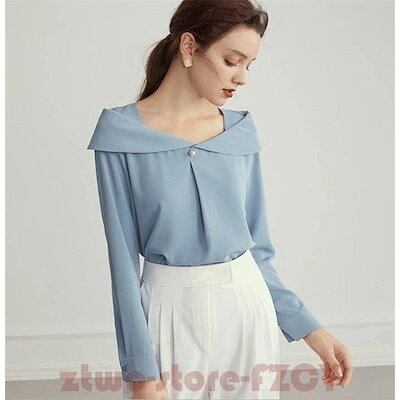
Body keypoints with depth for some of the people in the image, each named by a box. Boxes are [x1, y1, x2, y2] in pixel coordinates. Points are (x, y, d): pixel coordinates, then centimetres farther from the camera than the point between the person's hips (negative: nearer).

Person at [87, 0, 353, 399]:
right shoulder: (119, 133, -10)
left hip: (247, 307, 4)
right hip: (172, 311, -3)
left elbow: (255, 245, 7)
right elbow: (123, 258, -10)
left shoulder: (242, 130, 2)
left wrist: (310, 328, 3)